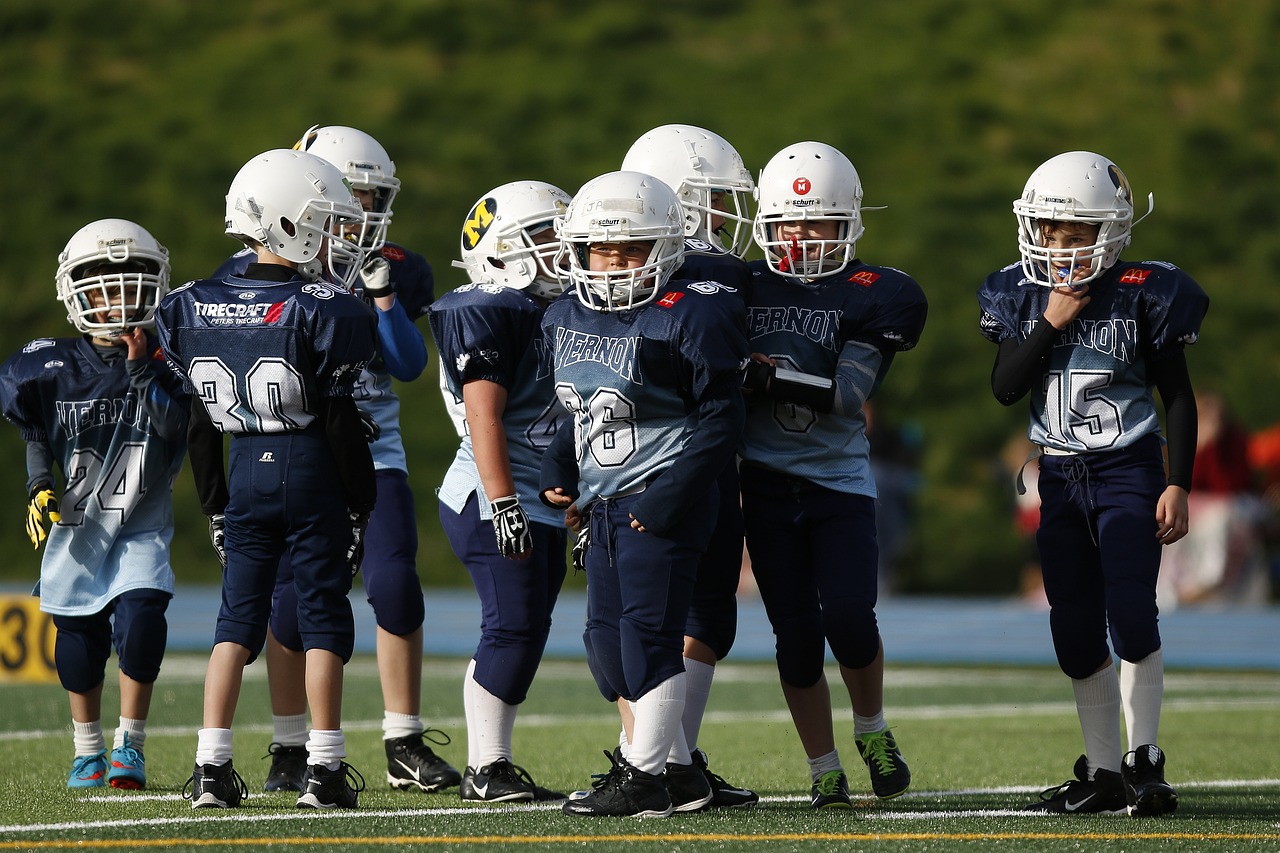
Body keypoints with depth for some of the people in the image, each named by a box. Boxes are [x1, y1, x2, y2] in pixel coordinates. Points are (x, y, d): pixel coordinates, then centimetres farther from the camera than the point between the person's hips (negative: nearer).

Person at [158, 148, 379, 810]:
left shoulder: (195, 309, 4)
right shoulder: (321, 311, -13)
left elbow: (200, 427, 9)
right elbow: (341, 424, -11)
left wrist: (215, 508, 16)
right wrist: (360, 506, -2)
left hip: (245, 477, 4)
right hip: (312, 475, -4)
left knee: (237, 617, 10)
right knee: (323, 614, 3)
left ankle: (211, 768, 4)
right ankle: (324, 769, 2)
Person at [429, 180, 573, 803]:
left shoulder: (544, 313, 18)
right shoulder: (488, 314, -11)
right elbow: (485, 416, -19)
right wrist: (504, 504, -24)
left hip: (541, 505, 10)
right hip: (493, 498, -10)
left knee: (525, 633, 8)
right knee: (512, 628, -12)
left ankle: (493, 766, 11)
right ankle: (485, 769, -8)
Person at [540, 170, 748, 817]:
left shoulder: (689, 319, -13)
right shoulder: (565, 320, 10)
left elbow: (719, 418, -13)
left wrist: (670, 497, -19)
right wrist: (557, 470, 5)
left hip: (661, 503, -8)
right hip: (603, 505, 8)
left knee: (648, 630, -8)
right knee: (606, 637, 8)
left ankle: (645, 775, -2)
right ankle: (677, 769, 17)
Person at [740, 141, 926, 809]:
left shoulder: (873, 296, -3)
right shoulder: (744, 289, 6)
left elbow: (848, 394, -13)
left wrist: (770, 374, -20)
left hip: (839, 478, -2)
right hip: (766, 481, 2)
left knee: (849, 619, -13)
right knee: (796, 634, 0)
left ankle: (872, 730, 15)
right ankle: (823, 769, 13)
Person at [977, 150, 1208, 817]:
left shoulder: (1144, 293, -7)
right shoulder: (1020, 295, 3)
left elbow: (1178, 395, -3)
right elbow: (1005, 387, -3)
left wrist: (1178, 485, -8)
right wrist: (1049, 324, -15)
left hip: (1128, 469, -4)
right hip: (1060, 478, 4)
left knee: (1130, 616, -16)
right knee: (1076, 632, 5)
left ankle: (1144, 762, -6)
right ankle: (1102, 771, 13)